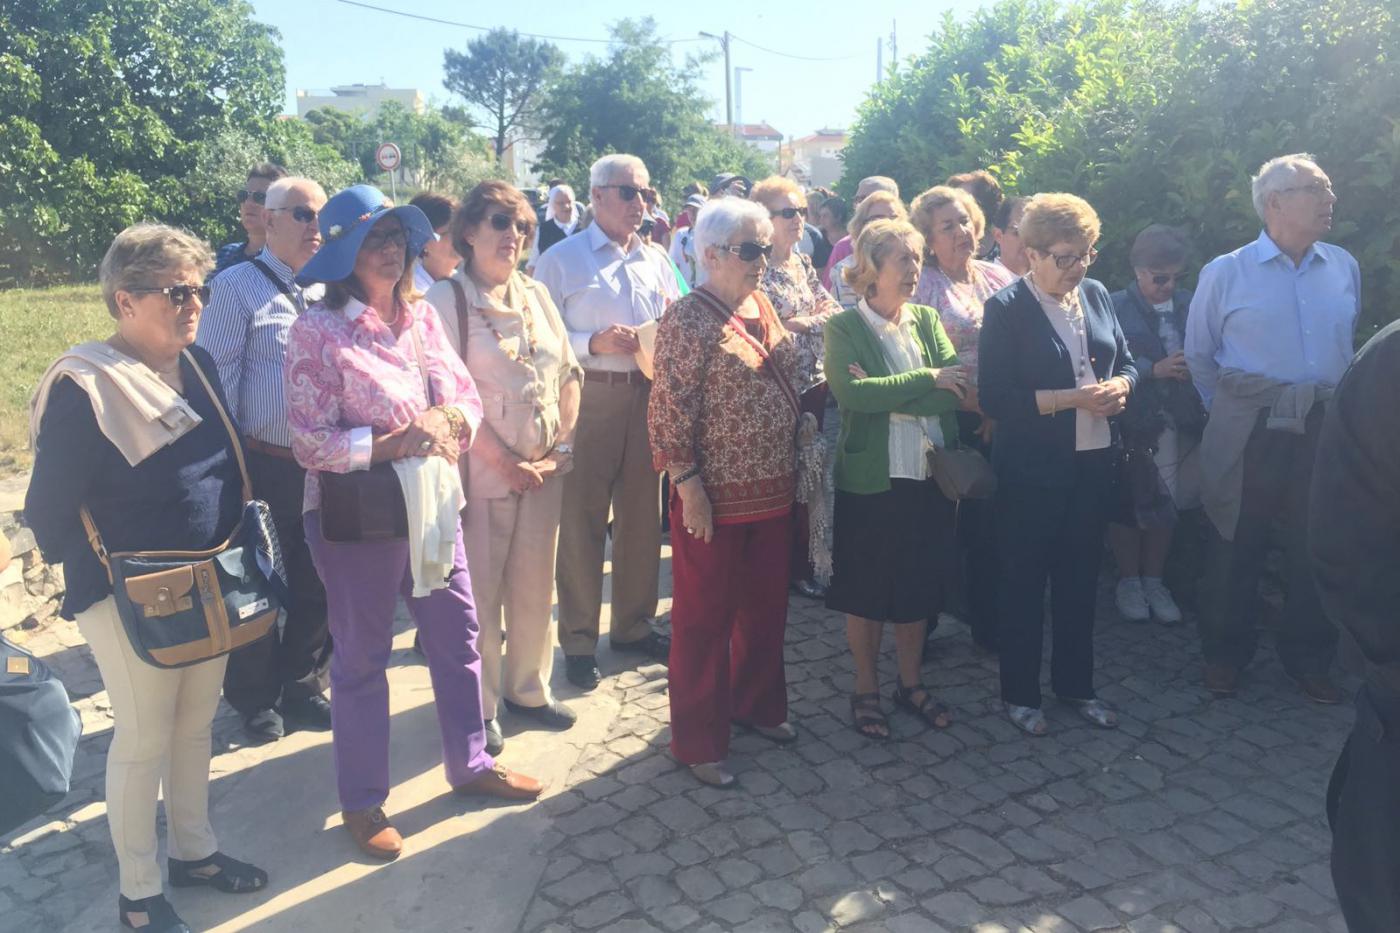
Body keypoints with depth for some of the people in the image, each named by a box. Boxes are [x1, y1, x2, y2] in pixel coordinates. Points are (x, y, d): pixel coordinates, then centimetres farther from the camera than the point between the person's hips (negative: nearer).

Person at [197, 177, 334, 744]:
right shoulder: (237, 287, -7)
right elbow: (216, 379, -10)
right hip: (263, 464, -5)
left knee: (316, 584, 14)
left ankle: (303, 688, 33)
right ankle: (255, 699, 29)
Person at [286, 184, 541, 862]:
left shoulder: (422, 317, 5)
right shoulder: (317, 332, -13)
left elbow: (467, 398, 5)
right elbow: (311, 444, -16)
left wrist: (447, 423, -16)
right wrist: (392, 443, -23)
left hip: (433, 503, 6)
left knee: (457, 636, 15)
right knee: (361, 658, 10)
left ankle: (470, 764, 36)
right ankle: (361, 801, 29)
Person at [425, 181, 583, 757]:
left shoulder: (535, 295, 9)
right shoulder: (447, 299, -8)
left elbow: (569, 373, 11)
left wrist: (563, 444, 0)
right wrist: (504, 461, -12)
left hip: (544, 470, 5)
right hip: (483, 471, -5)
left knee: (535, 585, 14)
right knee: (480, 592, 4)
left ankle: (527, 688, 32)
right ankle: (478, 706, 21)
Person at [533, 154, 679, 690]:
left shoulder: (657, 261, 14)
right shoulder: (562, 260, -1)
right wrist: (594, 343, -19)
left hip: (648, 396, 5)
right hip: (589, 399, -5)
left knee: (642, 515, 13)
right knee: (581, 520, 2)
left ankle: (633, 625, 30)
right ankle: (578, 641, 16)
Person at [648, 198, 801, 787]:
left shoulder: (762, 308, 9)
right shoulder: (688, 320, -15)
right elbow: (669, 411, -17)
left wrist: (791, 469, 14)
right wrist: (689, 485, -19)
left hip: (772, 491, 8)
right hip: (716, 499, -8)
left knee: (766, 607, 20)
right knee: (705, 618, 6)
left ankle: (756, 703, 41)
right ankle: (698, 742, 21)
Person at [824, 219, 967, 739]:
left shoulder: (927, 320, 7)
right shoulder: (844, 327, -6)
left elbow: (957, 394, -6)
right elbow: (850, 392, -23)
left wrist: (886, 396, -18)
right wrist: (928, 379, -18)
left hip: (929, 477, 4)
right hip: (869, 479, -4)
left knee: (919, 587, 15)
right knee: (865, 593, 8)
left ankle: (910, 683, 33)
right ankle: (865, 690, 26)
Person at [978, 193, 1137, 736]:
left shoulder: (1096, 295, 7)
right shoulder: (1006, 309, -12)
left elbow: (1126, 361, 15)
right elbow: (993, 398, -18)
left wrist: (1121, 384, -8)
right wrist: (1073, 398, -22)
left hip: (1093, 461, 6)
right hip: (1031, 468, -6)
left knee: (1080, 576, 17)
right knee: (1024, 581, 7)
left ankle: (1075, 683, 34)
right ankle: (1019, 694, 23)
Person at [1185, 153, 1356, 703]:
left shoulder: (1344, 268, 6)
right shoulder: (1226, 273, -4)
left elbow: (1346, 347, 15)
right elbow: (1199, 355, 4)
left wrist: (1336, 405, 14)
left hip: (1324, 429, 3)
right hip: (1248, 432, -3)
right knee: (1237, 547, 7)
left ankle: (1309, 659, 29)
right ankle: (1225, 655, 24)